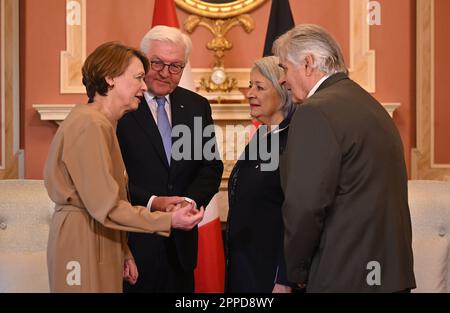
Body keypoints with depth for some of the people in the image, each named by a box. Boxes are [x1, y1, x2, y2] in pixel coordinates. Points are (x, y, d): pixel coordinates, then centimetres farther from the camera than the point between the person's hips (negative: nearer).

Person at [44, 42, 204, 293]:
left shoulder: (102, 122, 13)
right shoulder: (91, 125, -18)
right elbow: (105, 206, -21)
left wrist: (123, 251, 10)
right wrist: (169, 220, -20)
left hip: (100, 241, 10)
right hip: (83, 242, -10)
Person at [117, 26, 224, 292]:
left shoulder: (197, 106, 9)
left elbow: (211, 166, 8)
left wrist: (190, 200, -10)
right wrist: (151, 202, -20)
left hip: (181, 240, 5)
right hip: (133, 239, -4)